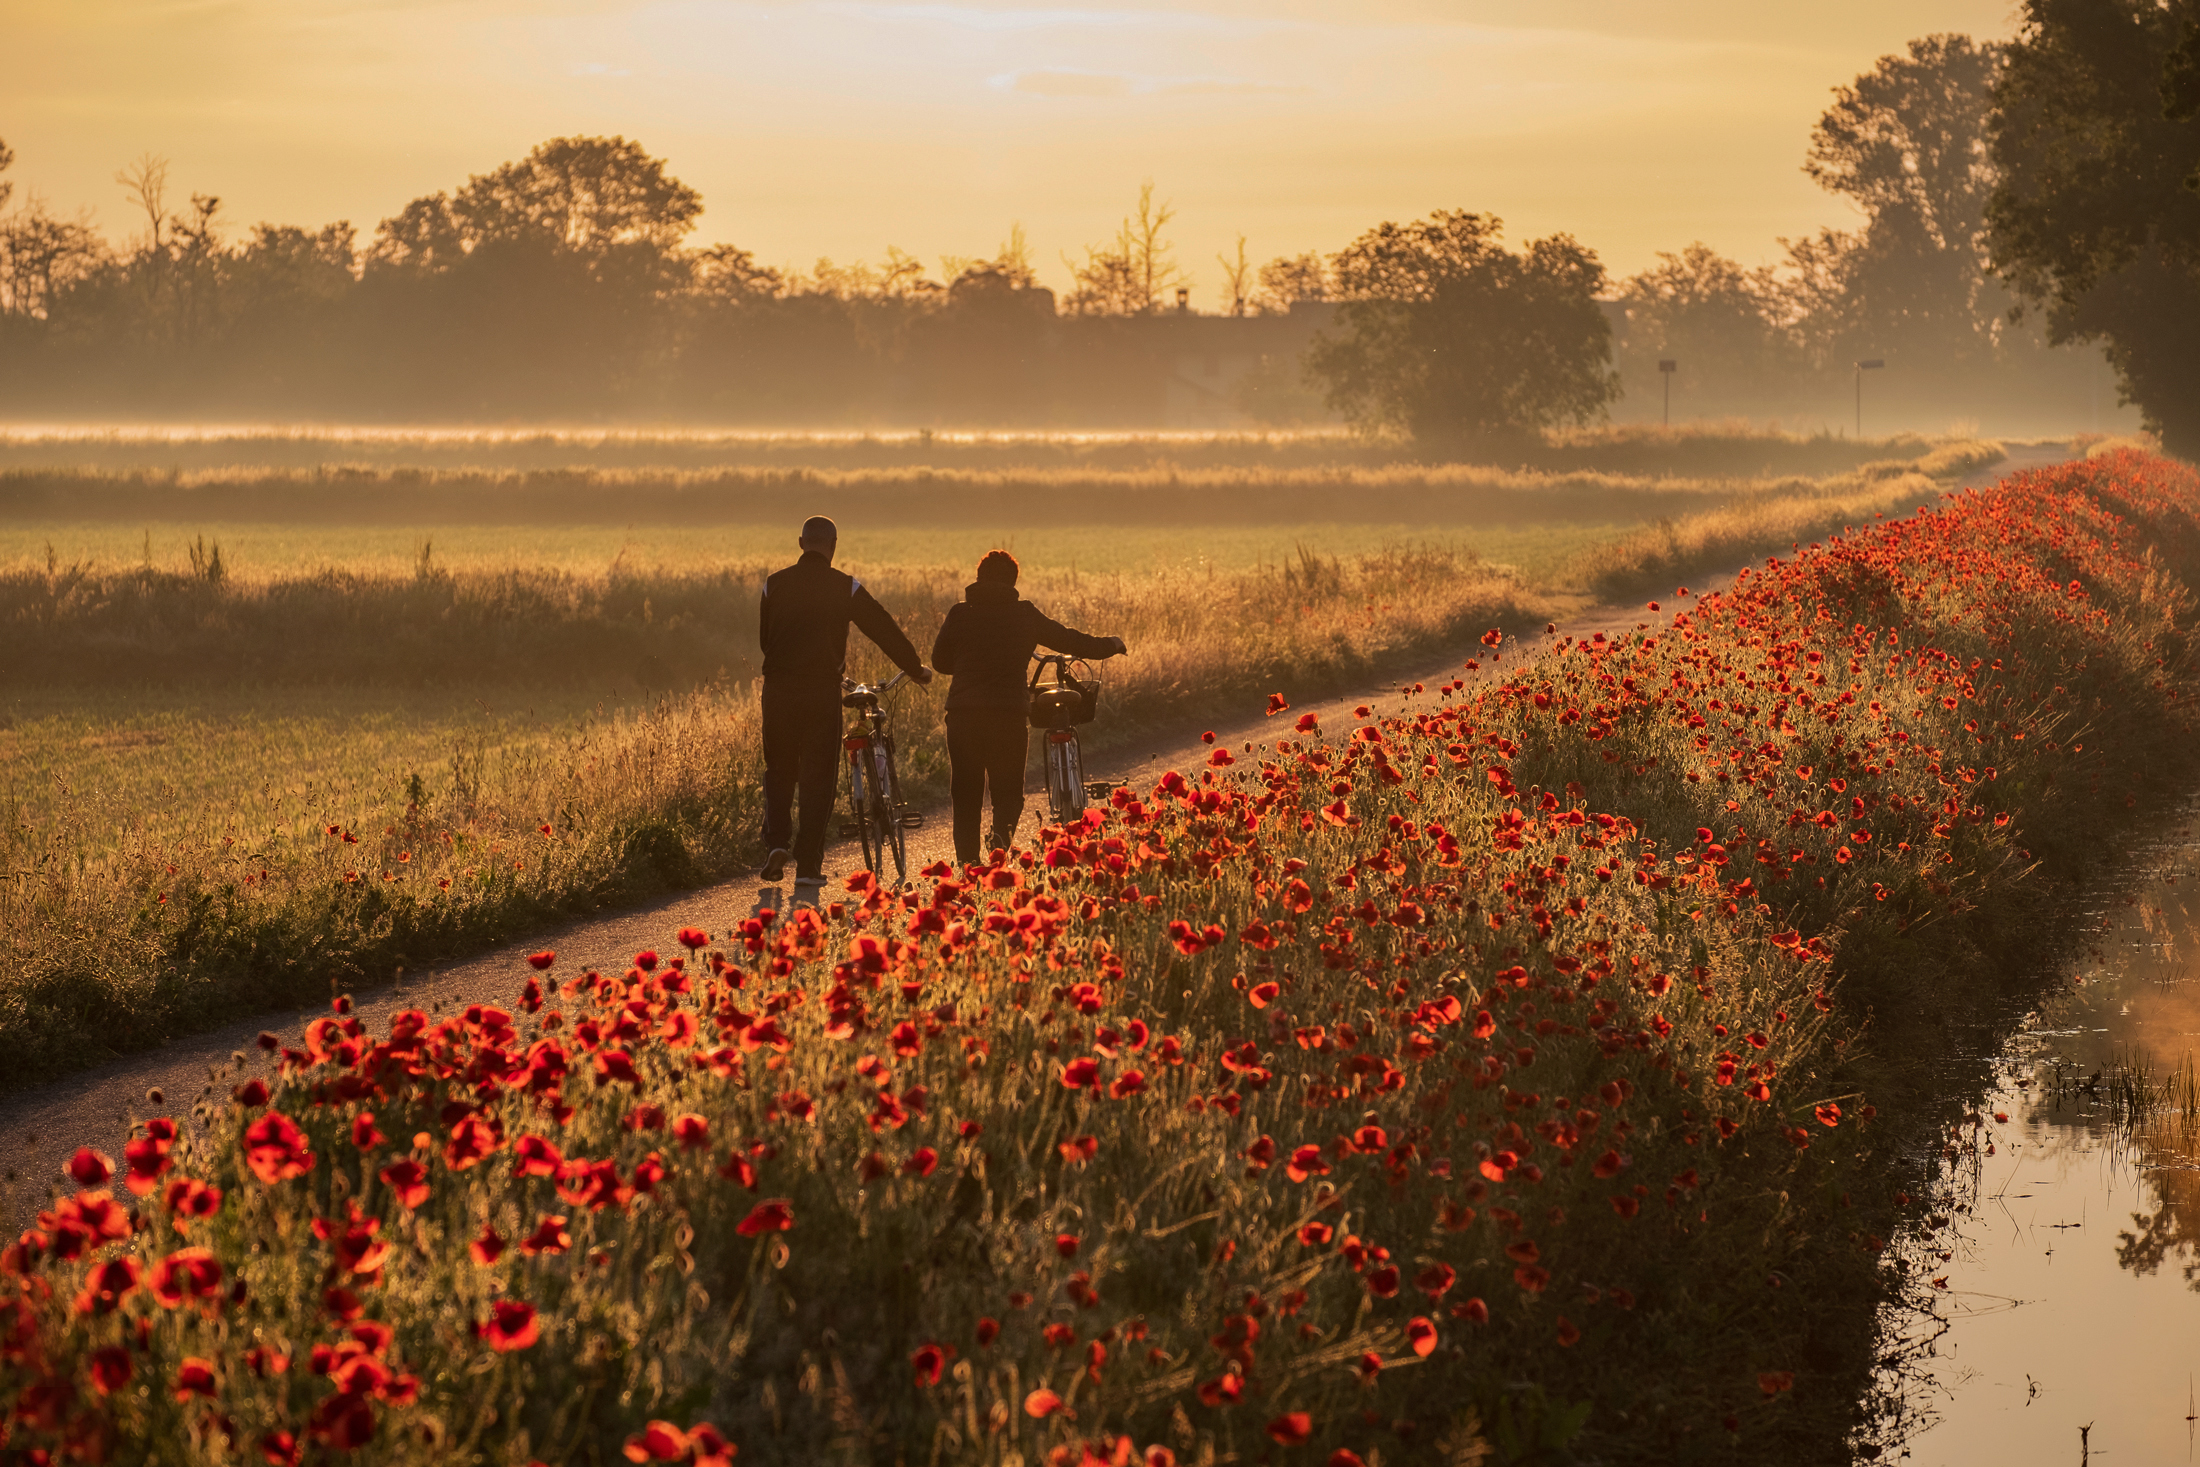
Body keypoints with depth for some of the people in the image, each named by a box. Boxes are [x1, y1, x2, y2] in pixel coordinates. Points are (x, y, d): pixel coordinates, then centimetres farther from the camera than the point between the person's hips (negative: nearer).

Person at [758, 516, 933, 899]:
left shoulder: (775, 584, 5)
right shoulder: (844, 588, -2)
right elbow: (884, 630, 2)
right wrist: (916, 669, 15)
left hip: (778, 690, 2)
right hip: (822, 691, -2)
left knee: (779, 770, 18)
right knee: (818, 779, 4)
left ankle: (777, 842, -2)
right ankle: (807, 870, 1)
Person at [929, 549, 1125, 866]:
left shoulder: (960, 613, 4)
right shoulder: (1024, 614, 3)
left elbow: (940, 659, 13)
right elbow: (1070, 641, 10)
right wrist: (1112, 645, 26)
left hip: (963, 713, 1)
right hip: (1009, 715, -1)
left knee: (966, 793, 10)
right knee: (1008, 791, 8)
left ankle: (967, 860, 3)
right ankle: (1002, 834, -22)